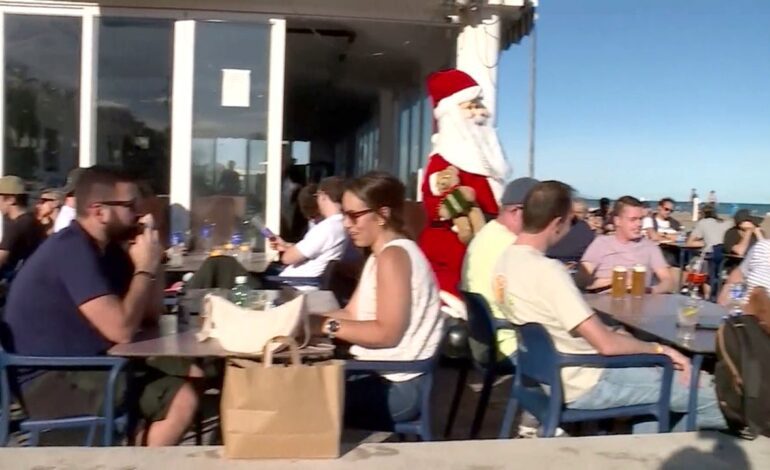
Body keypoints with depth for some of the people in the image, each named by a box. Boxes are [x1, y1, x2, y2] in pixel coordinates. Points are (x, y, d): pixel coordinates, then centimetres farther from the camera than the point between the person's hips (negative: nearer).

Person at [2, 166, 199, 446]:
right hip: (52, 382, -10)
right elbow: (122, 330, -26)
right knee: (182, 400, -21)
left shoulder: (107, 247, 9)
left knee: (193, 373, 3)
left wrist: (151, 263, -3)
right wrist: (145, 269, -14)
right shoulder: (72, 249, -19)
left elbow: (152, 315, 11)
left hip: (86, 364, 10)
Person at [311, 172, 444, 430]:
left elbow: (387, 333, -22)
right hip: (380, 375, 9)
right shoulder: (380, 255, 15)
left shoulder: (393, 256, -16)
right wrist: (307, 317, -1)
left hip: (398, 387, -9)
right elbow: (352, 315, 11)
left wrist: (327, 325, -19)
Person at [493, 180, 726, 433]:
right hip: (582, 385, -9)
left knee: (667, 375, 23)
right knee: (713, 400, -4)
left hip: (551, 375, 9)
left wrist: (601, 330, 8)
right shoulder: (547, 270, -25)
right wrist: (661, 350, -9)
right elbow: (606, 345, -24)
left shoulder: (507, 260, 2)